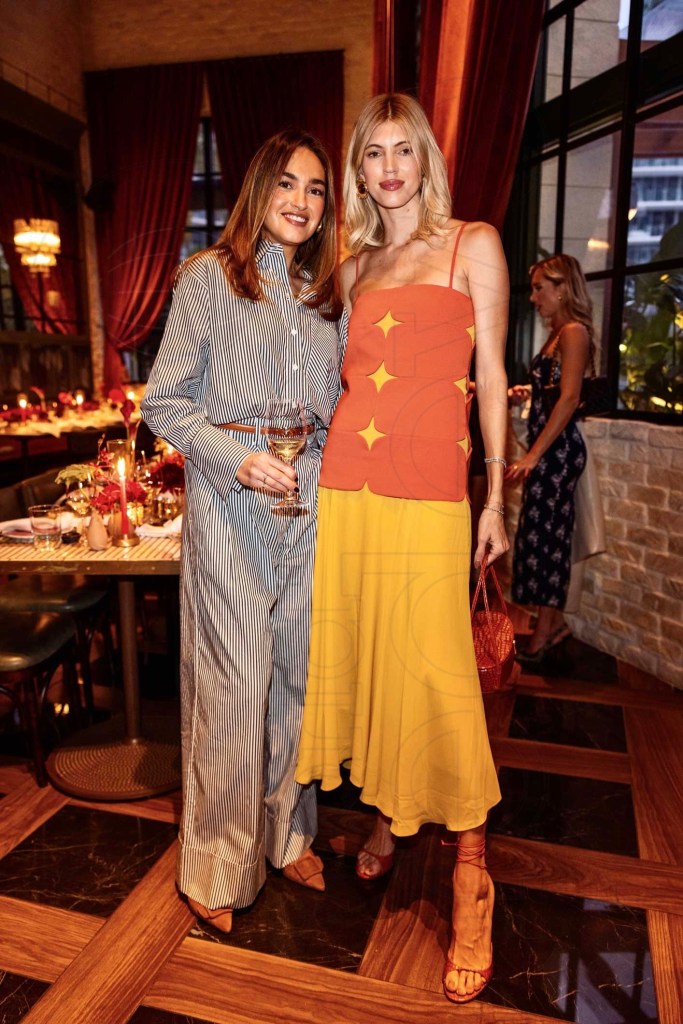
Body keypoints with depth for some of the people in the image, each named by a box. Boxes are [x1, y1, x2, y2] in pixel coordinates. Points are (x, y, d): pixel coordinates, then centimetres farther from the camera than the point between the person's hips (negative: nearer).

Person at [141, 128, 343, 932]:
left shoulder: (323, 294, 16)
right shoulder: (209, 276, 1)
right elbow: (164, 401, -4)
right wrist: (238, 458, -17)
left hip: (309, 501, 5)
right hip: (228, 502, -5)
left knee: (298, 672, 11)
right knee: (233, 684, -1)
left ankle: (288, 834, 31)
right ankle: (216, 865, 20)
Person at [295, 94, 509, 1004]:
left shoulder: (473, 245, 8)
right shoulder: (356, 262, 19)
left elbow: (491, 375, 4)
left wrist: (496, 495, -1)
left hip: (427, 495, -4)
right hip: (344, 486, 5)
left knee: (436, 672, -6)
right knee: (360, 656, 9)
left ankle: (471, 882, 11)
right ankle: (386, 820, 30)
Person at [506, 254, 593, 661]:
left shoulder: (573, 332, -10)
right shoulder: (558, 333, 18)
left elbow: (569, 399, -18)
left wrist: (534, 453, -21)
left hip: (558, 448, -9)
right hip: (550, 448, 9)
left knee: (543, 534, -5)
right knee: (548, 534, 11)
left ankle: (544, 633, 4)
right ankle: (555, 622, 21)